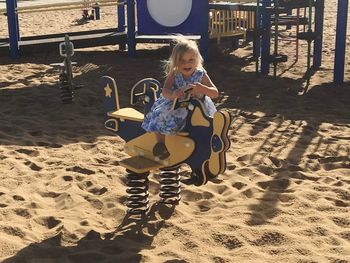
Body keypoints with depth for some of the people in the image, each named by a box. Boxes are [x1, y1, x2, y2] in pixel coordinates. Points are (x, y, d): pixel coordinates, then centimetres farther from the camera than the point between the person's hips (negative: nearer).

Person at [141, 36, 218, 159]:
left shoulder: (201, 75, -11)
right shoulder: (173, 75, -10)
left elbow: (215, 93, -13)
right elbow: (164, 91, -23)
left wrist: (201, 88, -34)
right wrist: (172, 95, -48)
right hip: (176, 107, 0)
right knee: (161, 114, -22)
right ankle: (161, 142, -2)